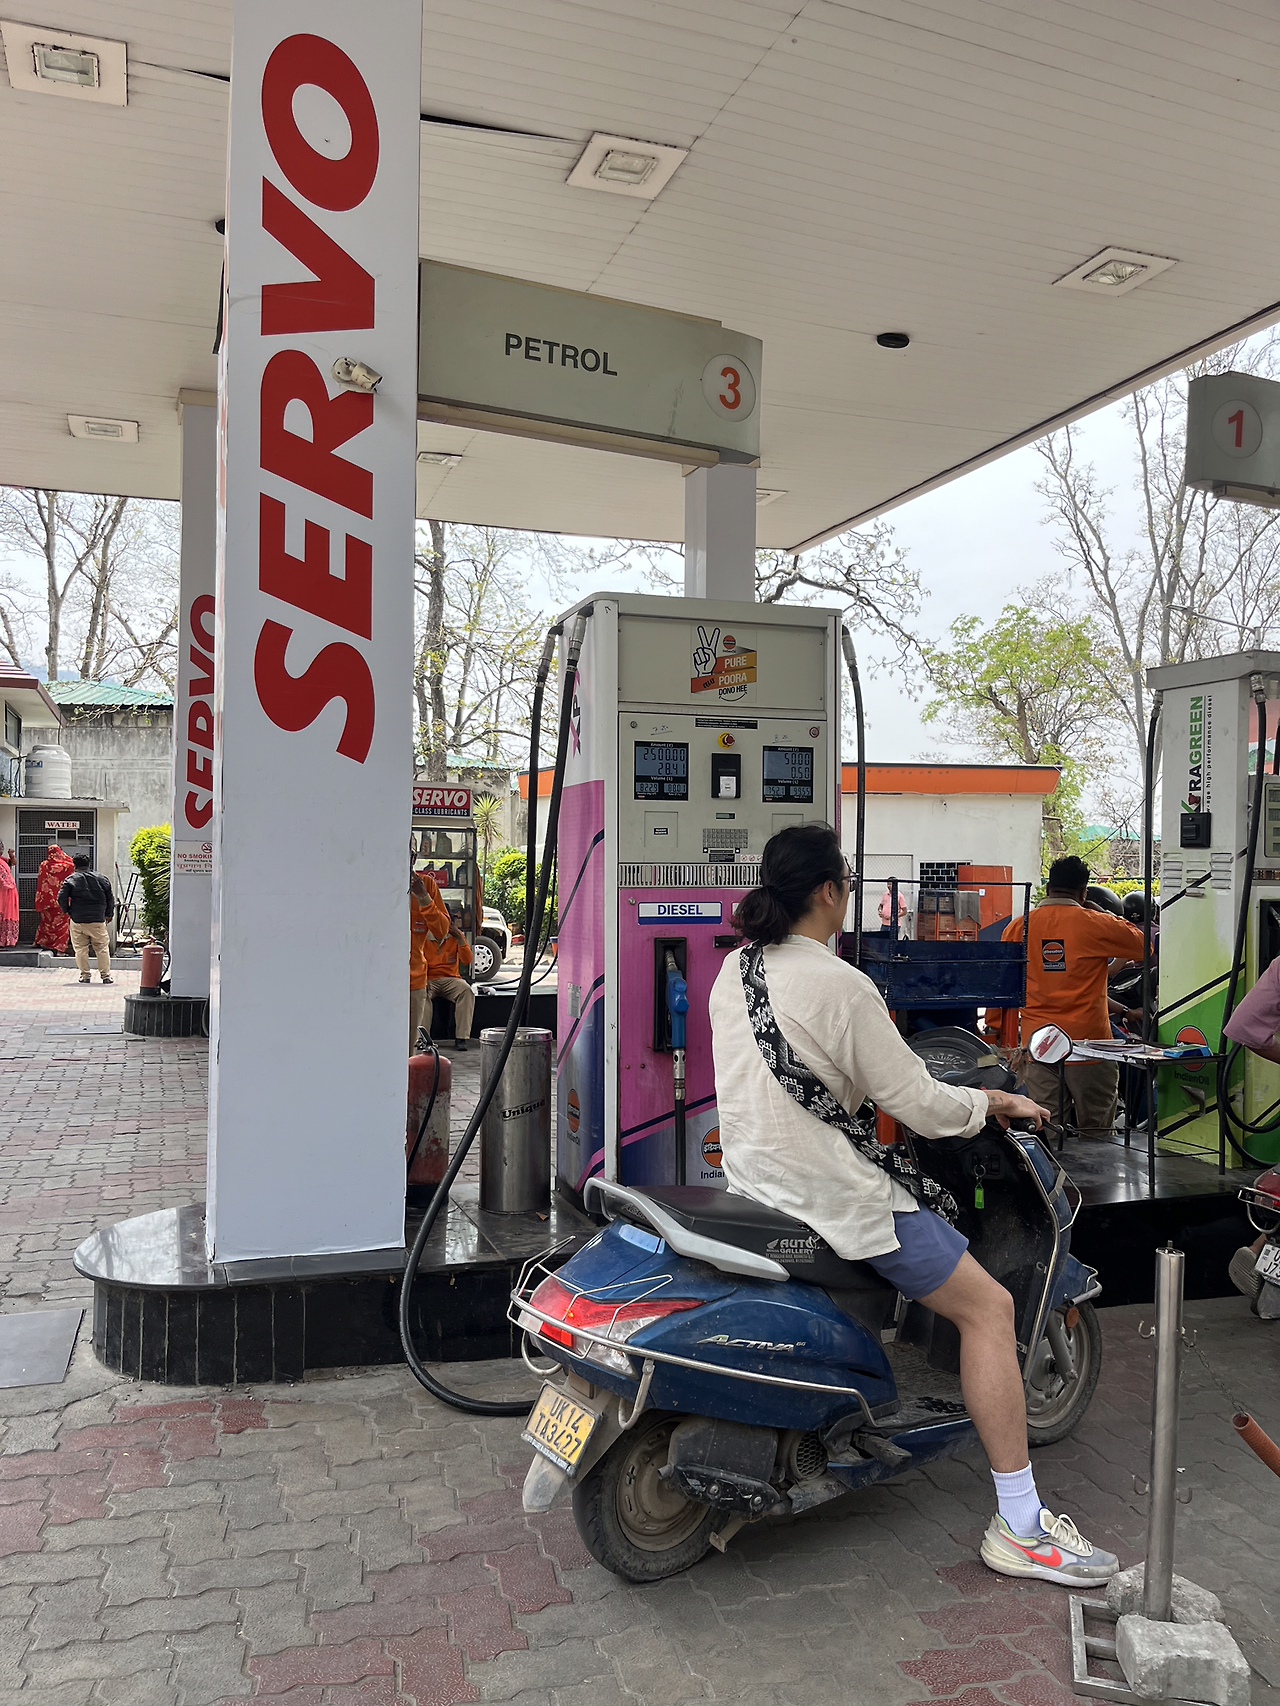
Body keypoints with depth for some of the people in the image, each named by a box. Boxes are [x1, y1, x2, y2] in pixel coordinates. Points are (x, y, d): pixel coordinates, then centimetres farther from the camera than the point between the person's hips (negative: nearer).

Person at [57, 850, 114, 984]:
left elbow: (61, 898, -7)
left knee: (81, 949, 7)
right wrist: (108, 914, 20)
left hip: (77, 921, -1)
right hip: (98, 920, 1)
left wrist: (68, 912, 10)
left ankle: (85, 975, 6)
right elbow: (111, 898, 8)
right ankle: (106, 975, 6)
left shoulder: (71, 879, -2)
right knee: (102, 948, 7)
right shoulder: (101, 878, 4)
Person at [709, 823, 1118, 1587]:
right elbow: (915, 1103, -16)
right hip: (829, 1192, -10)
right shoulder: (839, 985, -20)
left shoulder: (734, 970, 6)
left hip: (752, 1174, 10)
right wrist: (990, 1102, 2)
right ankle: (1020, 1528, 6)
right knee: (988, 1306, 0)